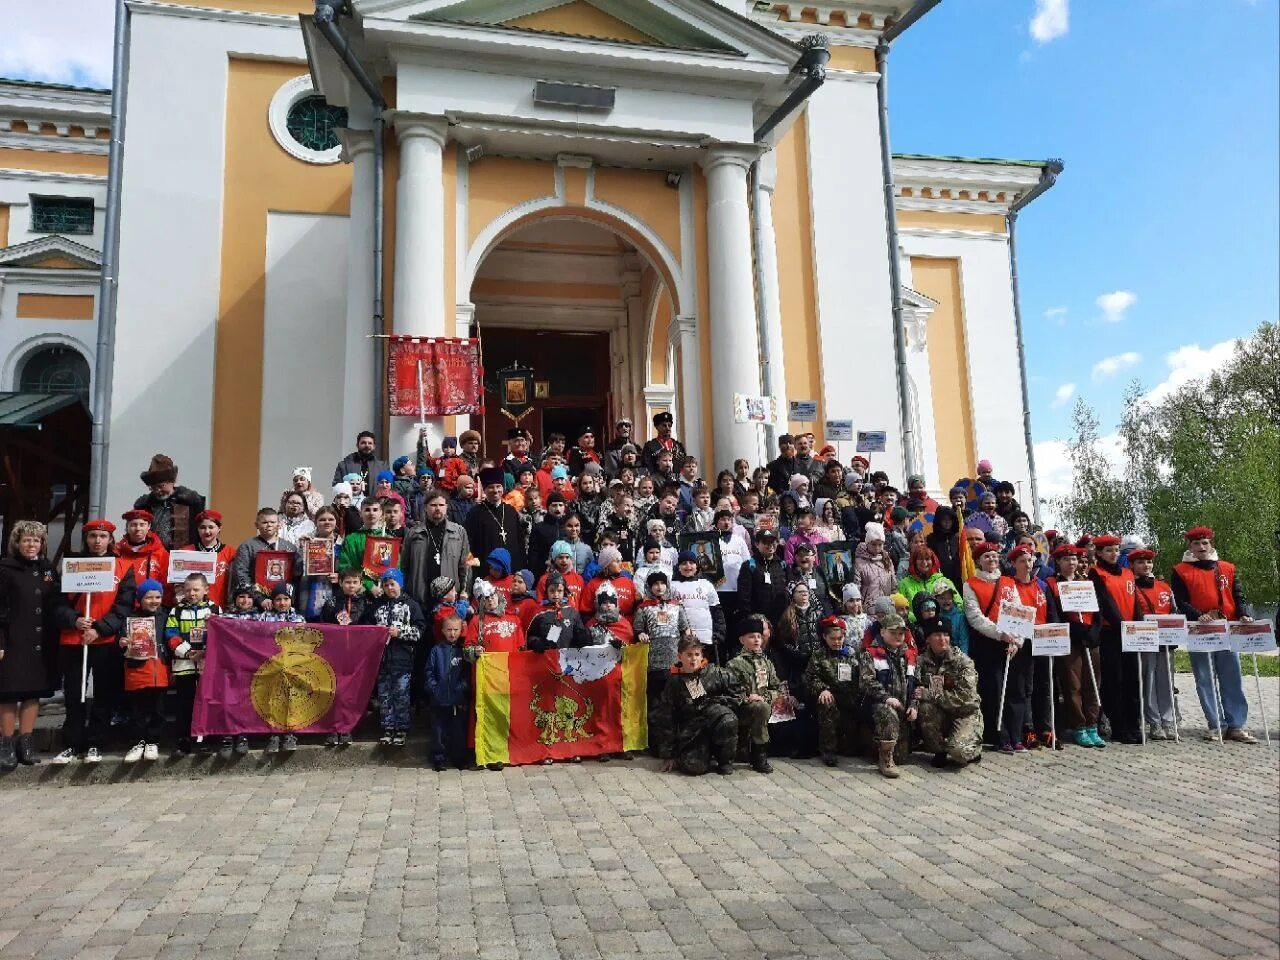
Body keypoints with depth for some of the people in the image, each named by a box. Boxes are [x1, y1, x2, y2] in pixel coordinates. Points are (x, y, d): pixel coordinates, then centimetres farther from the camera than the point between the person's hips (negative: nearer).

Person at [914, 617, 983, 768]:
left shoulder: (962, 661, -12)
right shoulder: (921, 661, -1)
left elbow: (965, 697, -22)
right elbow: (915, 688, -10)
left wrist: (931, 694, -28)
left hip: (965, 713, -3)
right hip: (939, 714, 3)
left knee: (957, 750, -29)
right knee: (925, 707, -29)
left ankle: (974, 749, 10)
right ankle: (939, 752, -7)